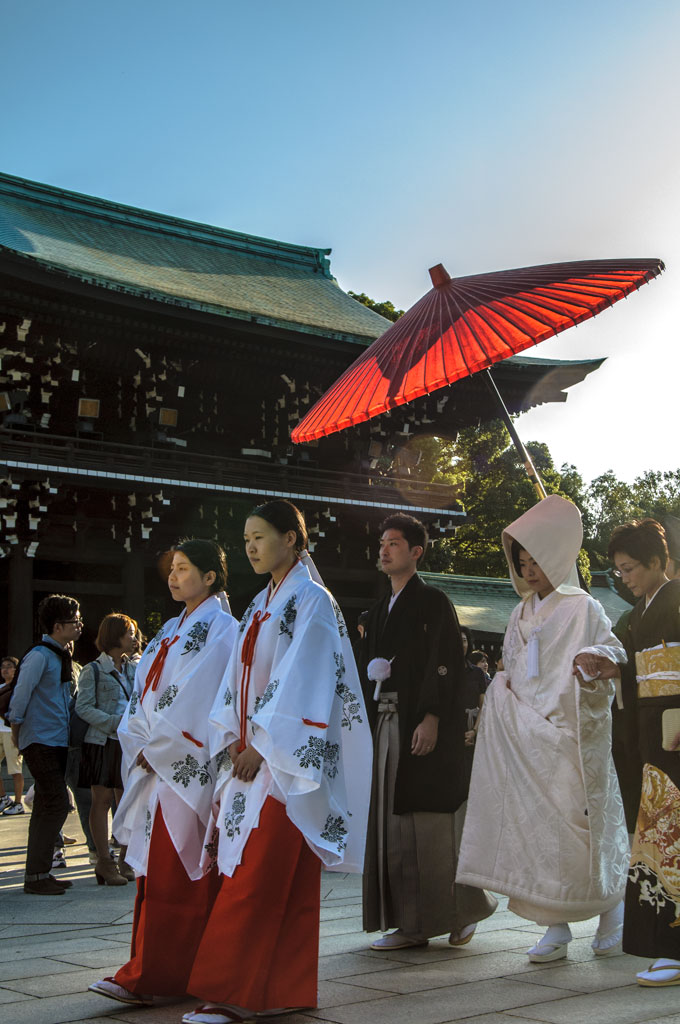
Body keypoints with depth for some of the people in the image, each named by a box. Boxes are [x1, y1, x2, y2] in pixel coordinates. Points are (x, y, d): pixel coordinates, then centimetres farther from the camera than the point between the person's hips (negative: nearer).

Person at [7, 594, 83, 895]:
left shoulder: (60, 656, 14)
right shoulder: (39, 656, -14)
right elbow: (21, 696, -13)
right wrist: (17, 732, -3)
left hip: (57, 742, 9)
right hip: (40, 742, -9)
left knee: (46, 808, 11)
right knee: (57, 804, -12)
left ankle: (39, 873, 18)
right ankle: (35, 876, -7)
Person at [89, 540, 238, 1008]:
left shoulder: (219, 628, -7)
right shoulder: (171, 631, 19)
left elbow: (197, 697, -15)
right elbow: (146, 691, 16)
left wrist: (156, 747, -12)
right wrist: (140, 744, 1)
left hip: (190, 764, -8)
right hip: (158, 761, 8)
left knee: (178, 870, -7)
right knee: (155, 867, 7)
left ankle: (152, 976, -4)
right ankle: (146, 976, 10)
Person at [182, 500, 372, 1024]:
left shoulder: (311, 601, -8)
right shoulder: (261, 606, 17)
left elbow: (300, 680, -15)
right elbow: (240, 677, 16)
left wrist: (262, 745, -16)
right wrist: (233, 739, 3)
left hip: (286, 756, -7)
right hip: (252, 754, 8)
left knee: (258, 874, -9)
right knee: (287, 878, 8)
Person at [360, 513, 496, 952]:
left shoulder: (434, 602, -3)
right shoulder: (379, 611, 21)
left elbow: (447, 664, -12)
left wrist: (431, 719, -20)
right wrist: (373, 669, 5)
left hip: (423, 727, -8)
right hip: (386, 724, 8)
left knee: (428, 825, -7)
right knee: (393, 825, 5)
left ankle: (462, 911, 7)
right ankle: (410, 923, 10)